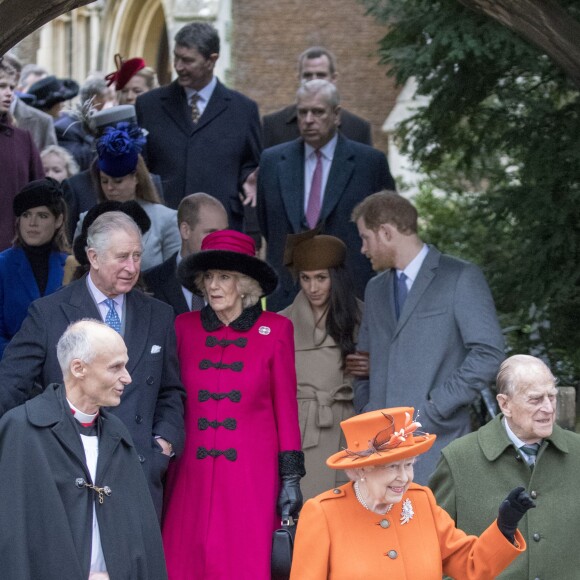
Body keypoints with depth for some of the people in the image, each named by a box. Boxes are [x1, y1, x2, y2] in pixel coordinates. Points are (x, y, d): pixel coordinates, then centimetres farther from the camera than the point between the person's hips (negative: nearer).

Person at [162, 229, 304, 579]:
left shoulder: (276, 330, 2)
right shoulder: (185, 327, 7)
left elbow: (286, 406, 3)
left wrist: (291, 477, 0)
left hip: (252, 473, -2)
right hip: (192, 472, 2)